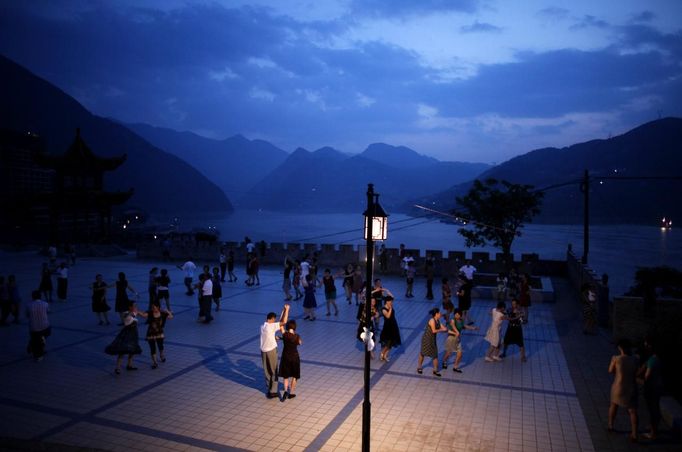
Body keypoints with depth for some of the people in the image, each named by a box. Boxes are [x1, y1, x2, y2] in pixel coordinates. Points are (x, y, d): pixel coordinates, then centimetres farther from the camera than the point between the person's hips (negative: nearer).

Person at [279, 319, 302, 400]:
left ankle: (286, 390, -3)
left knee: (285, 375, 16)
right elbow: (300, 343, 3)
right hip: (294, 357, -1)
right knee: (294, 375, 17)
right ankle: (291, 393, 21)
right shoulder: (297, 336, -18)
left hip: (285, 356, 1)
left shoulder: (284, 334, -17)